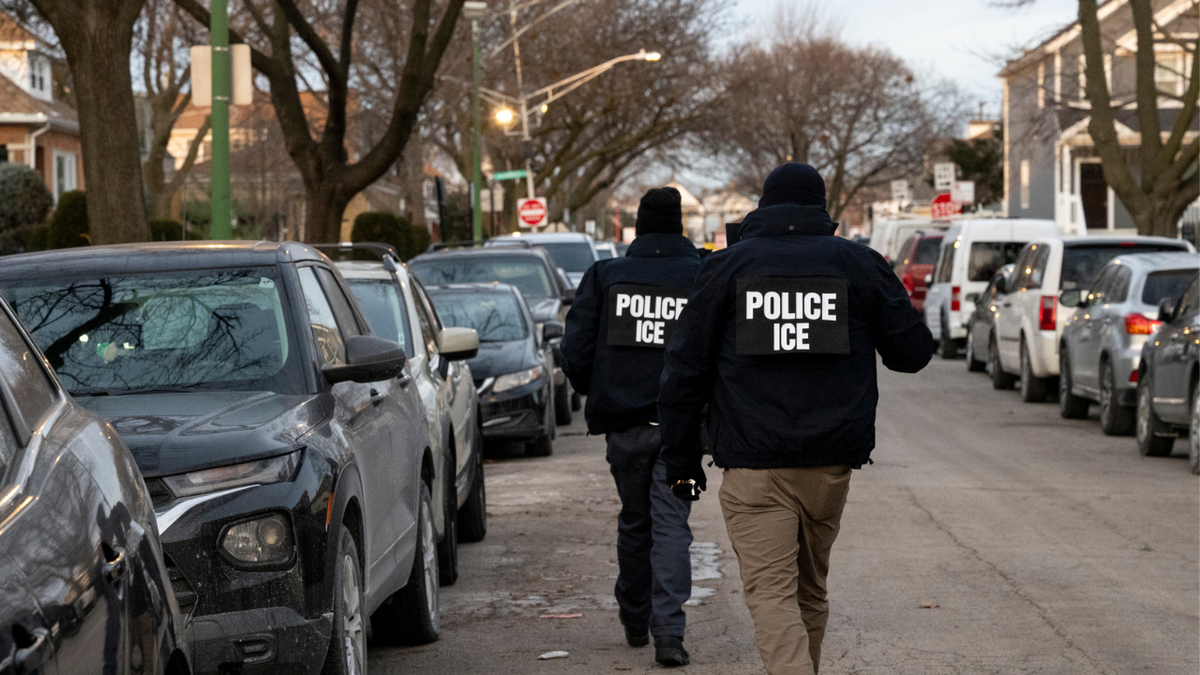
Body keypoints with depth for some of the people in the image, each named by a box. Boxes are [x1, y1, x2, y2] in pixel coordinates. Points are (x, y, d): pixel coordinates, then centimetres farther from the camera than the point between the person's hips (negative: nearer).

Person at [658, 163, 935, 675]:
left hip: (753, 466, -3)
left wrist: (680, 459, 8)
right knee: (810, 589, 19)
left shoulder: (726, 266, 3)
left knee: (771, 594, -8)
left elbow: (685, 369, 2)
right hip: (831, 463, 3)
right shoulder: (860, 264, 6)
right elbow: (913, 351, 10)